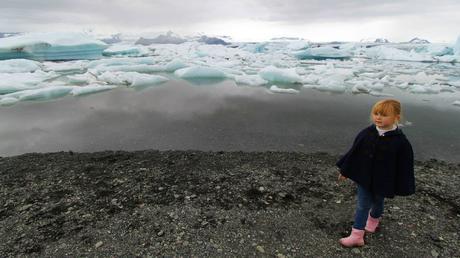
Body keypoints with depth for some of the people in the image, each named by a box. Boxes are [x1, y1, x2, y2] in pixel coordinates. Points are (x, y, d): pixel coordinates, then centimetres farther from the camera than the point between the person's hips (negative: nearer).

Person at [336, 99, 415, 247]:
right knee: (362, 206, 7)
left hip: (383, 181, -1)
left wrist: (402, 188, -5)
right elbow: (353, 153, -2)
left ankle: (373, 219, 55)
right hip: (364, 177, 1)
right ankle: (357, 235, 15)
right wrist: (344, 171, 4)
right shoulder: (366, 134, -11)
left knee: (377, 203, 24)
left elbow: (404, 166, -10)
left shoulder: (400, 141, -18)